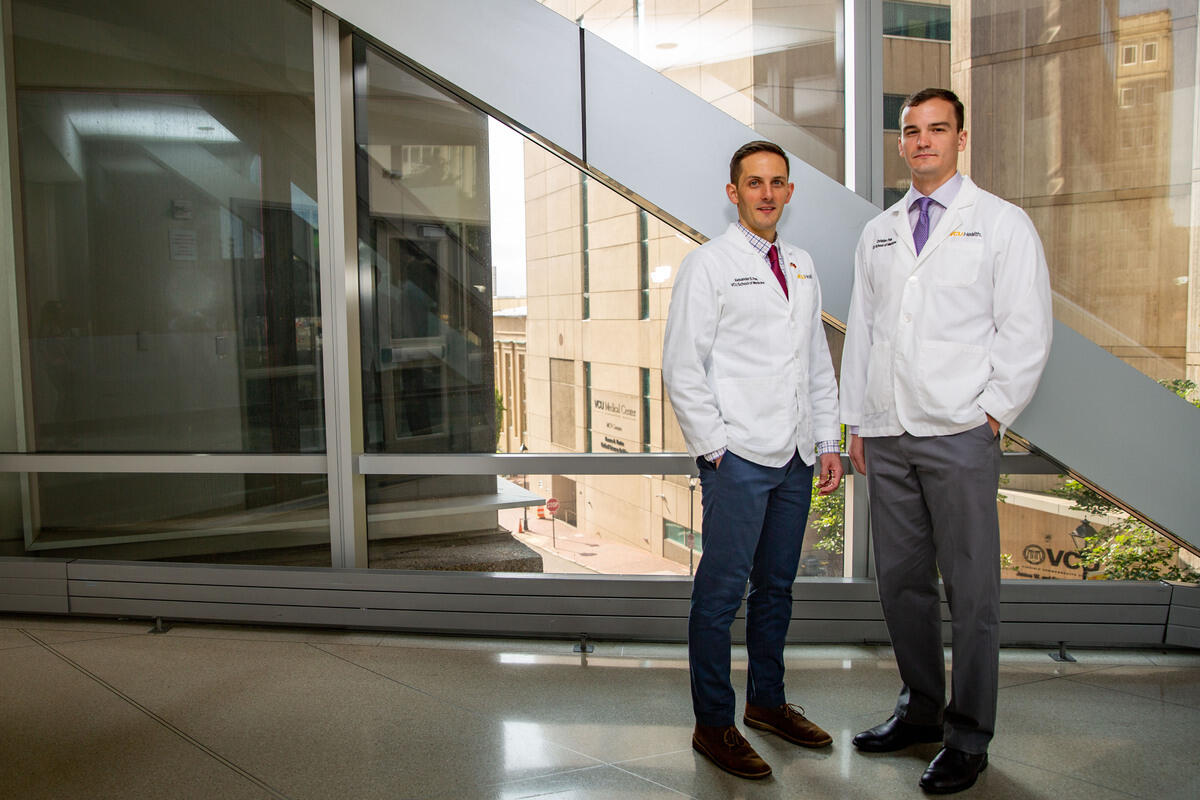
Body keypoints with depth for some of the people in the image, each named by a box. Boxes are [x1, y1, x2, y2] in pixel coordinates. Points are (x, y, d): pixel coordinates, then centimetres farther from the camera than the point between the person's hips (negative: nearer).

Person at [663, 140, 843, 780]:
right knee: (722, 591, -2)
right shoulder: (707, 265, -4)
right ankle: (713, 724, 11)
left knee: (777, 585, 15)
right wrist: (715, 447, -11)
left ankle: (768, 701, 31)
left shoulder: (802, 266, 16)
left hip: (796, 459, 6)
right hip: (737, 458, -6)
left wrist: (828, 441, 12)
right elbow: (681, 369, -7)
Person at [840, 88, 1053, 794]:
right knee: (902, 581, 11)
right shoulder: (878, 234, 17)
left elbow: (1027, 333, -1)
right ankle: (920, 711, 27)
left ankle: (968, 738, 14)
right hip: (887, 435, 5)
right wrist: (856, 421, 12)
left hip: (960, 435, -4)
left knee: (971, 590, 0)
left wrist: (990, 414, -8)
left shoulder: (1002, 224, 3)